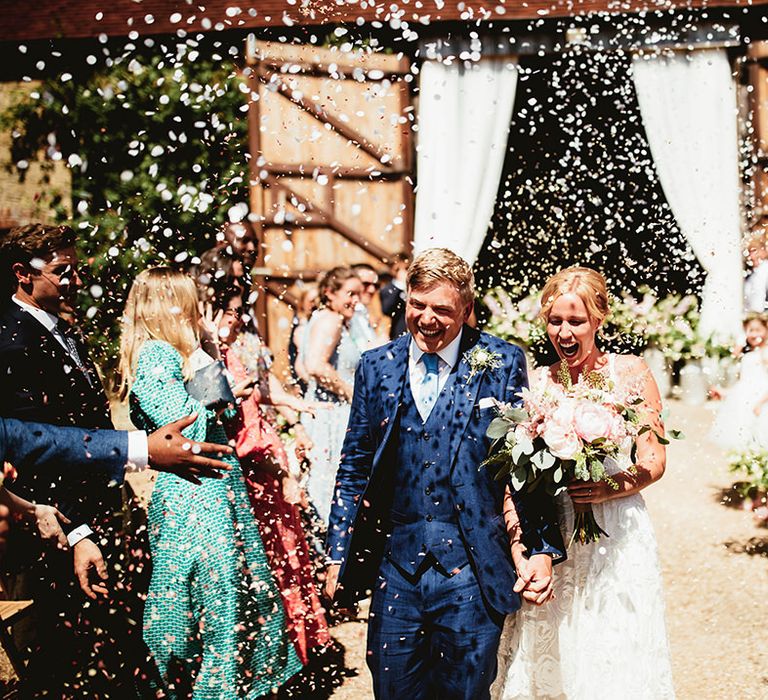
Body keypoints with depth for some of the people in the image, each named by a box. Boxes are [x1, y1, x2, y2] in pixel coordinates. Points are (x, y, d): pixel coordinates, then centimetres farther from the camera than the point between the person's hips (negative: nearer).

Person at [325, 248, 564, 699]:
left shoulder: (503, 364, -1)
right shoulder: (377, 367, 7)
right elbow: (355, 467, 11)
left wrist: (543, 548, -5)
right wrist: (339, 554, 7)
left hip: (471, 570, -2)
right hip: (395, 565, 3)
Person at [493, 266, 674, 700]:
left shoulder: (630, 372, 1)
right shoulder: (536, 383, 5)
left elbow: (654, 460, 1)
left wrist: (613, 487, -19)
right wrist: (517, 538, -11)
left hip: (617, 538, -2)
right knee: (548, 660, 5)